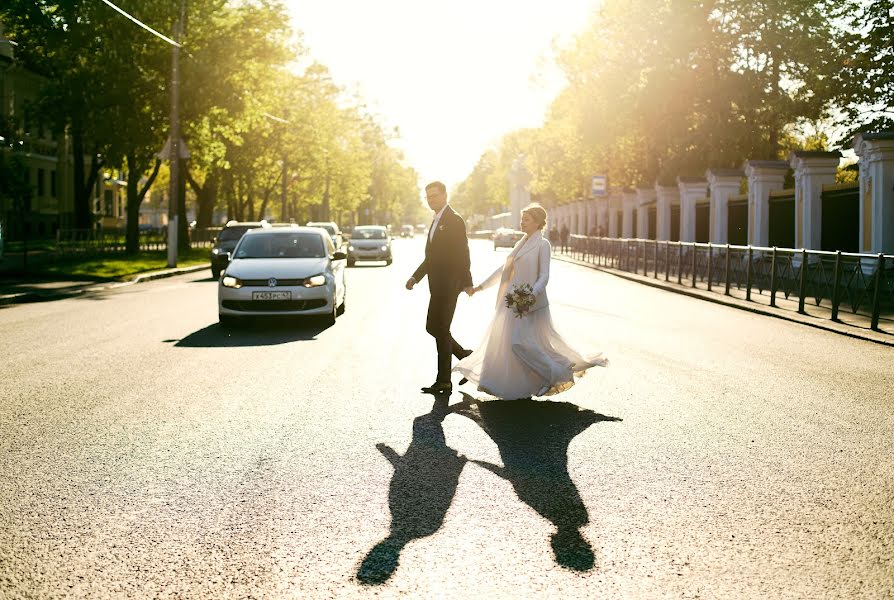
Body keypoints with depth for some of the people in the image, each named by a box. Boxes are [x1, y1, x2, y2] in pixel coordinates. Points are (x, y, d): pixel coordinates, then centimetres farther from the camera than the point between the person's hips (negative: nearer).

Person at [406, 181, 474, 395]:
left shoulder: (454, 220, -10)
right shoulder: (436, 221, 18)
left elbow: (462, 254, -15)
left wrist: (467, 283, -18)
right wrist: (415, 277, 13)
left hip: (449, 284, -9)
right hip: (437, 285, 9)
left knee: (441, 330, -6)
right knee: (432, 327, 12)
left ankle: (443, 381, 0)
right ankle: (466, 356, 26)